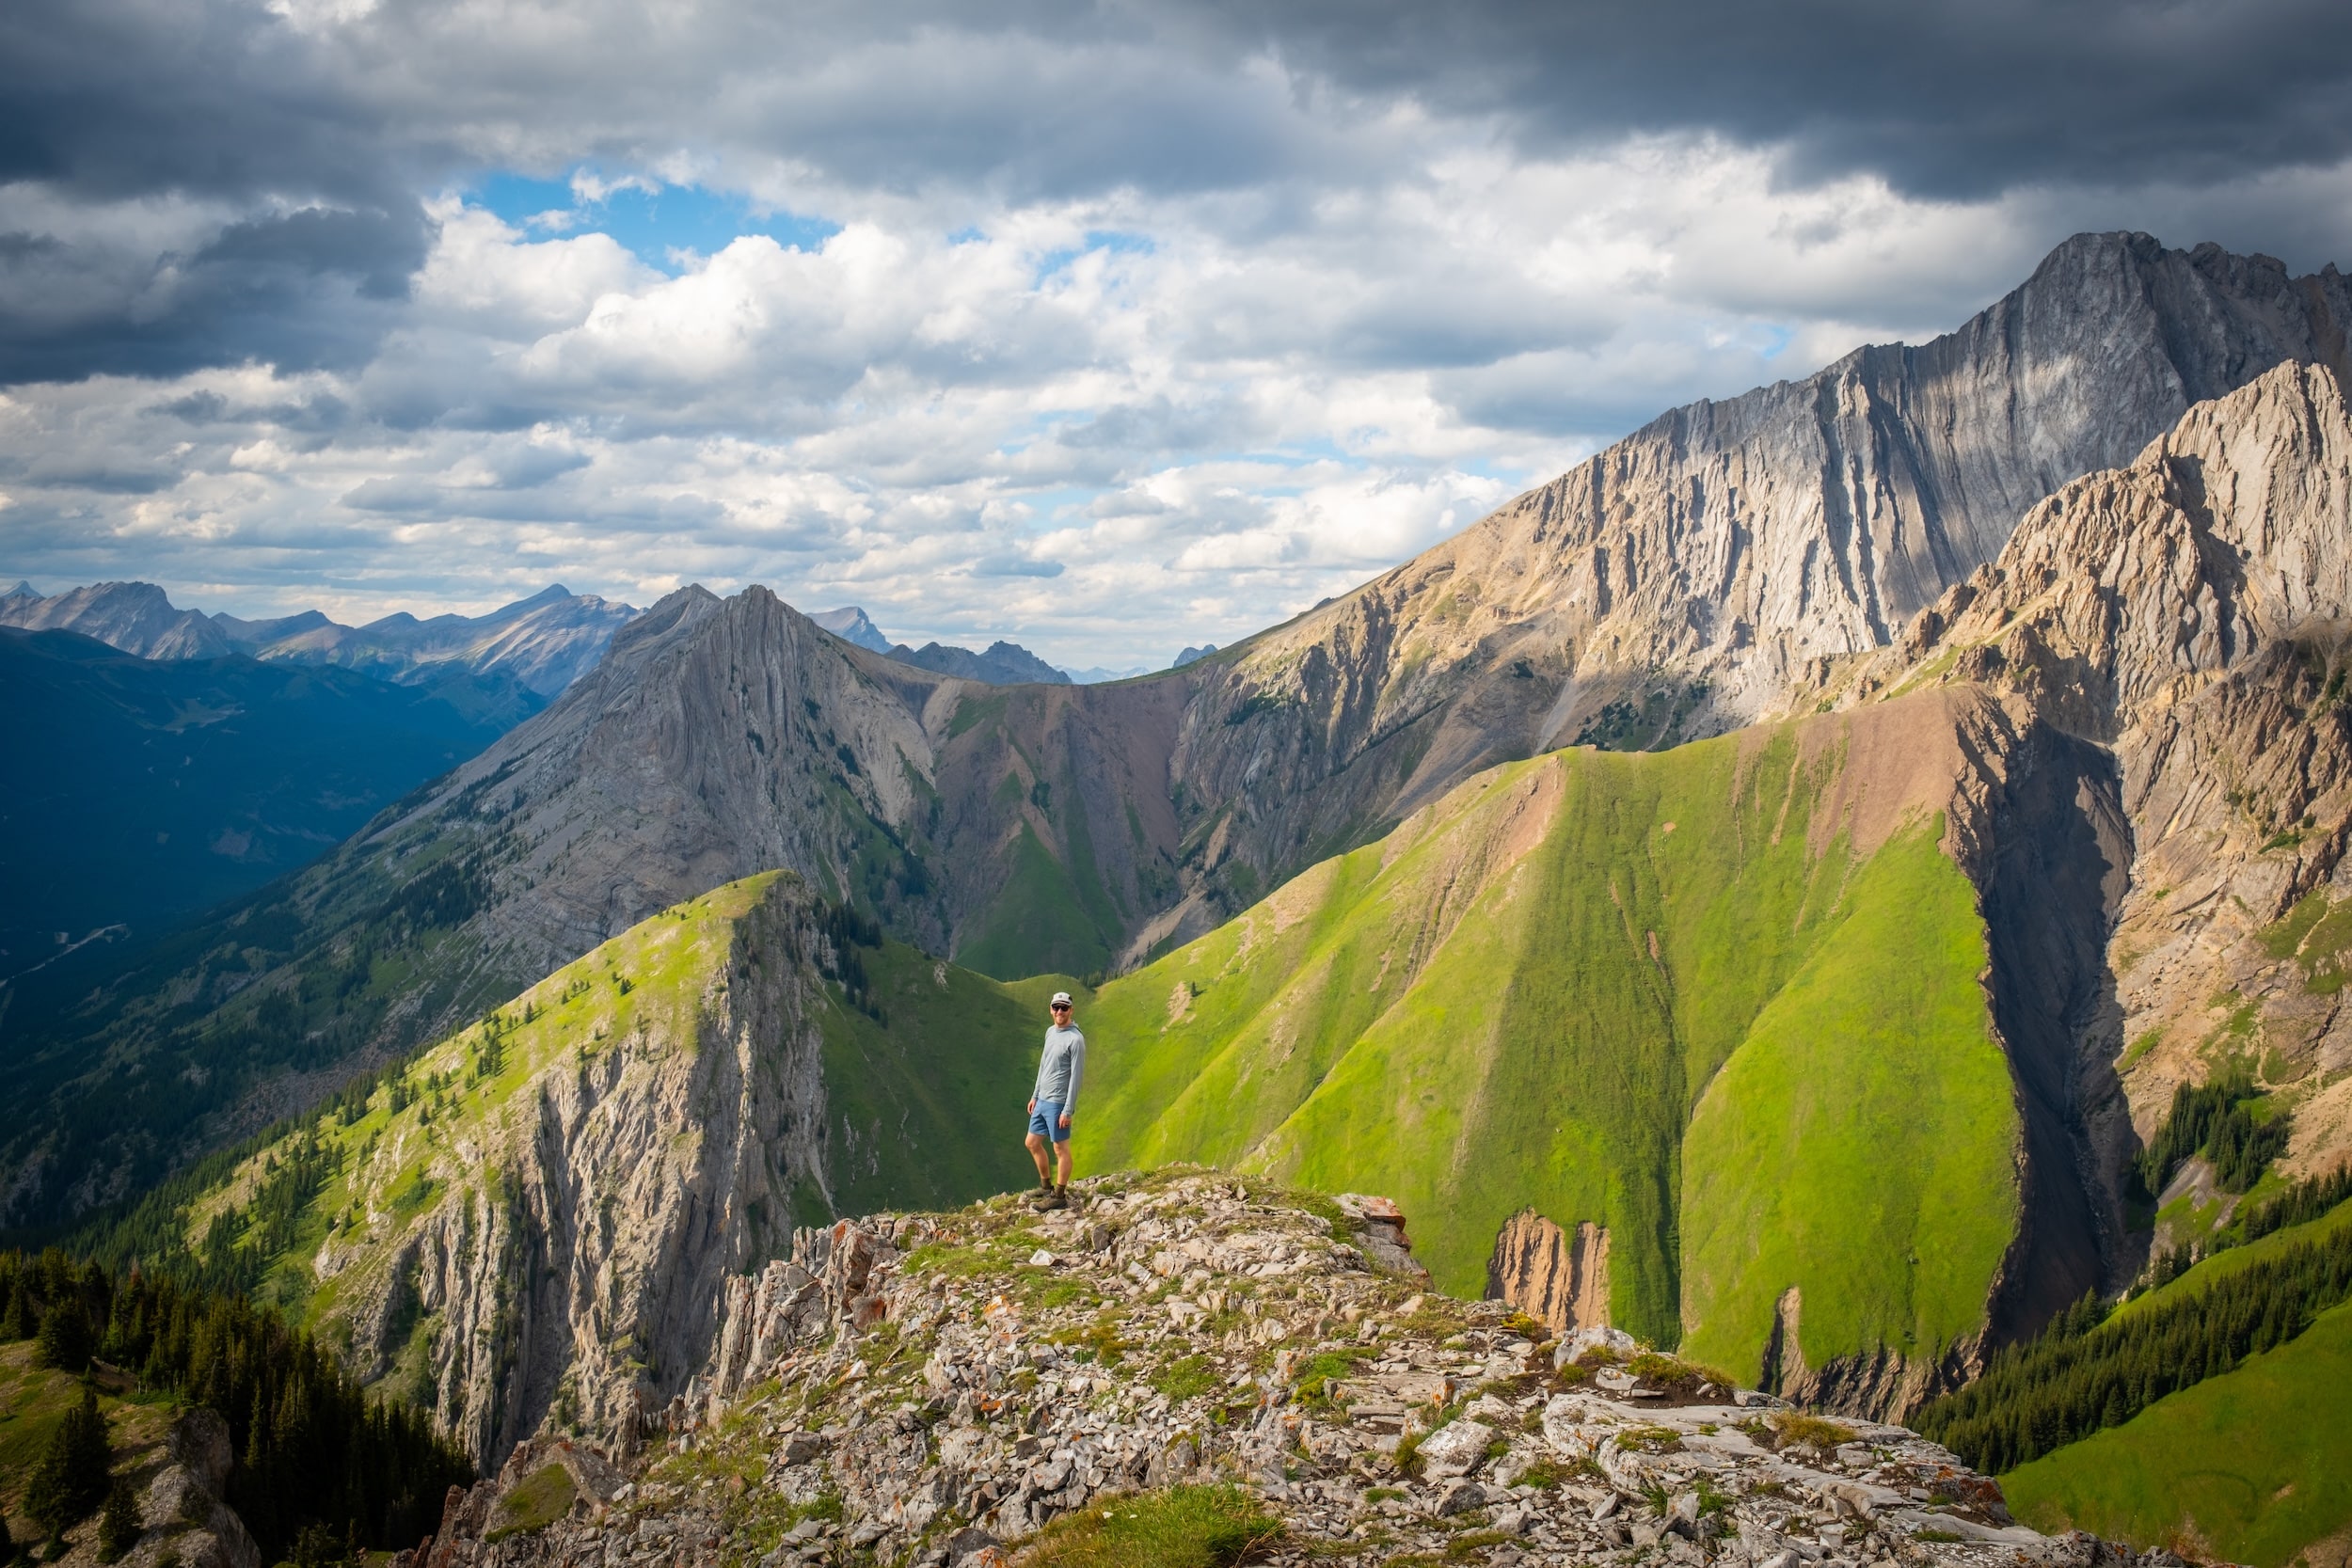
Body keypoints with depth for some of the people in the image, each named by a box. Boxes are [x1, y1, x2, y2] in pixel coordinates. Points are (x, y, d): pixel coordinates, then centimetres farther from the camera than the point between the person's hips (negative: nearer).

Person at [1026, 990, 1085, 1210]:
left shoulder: (1075, 1039, -16)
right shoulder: (1050, 1032, 10)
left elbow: (1076, 1076, -17)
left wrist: (1068, 1110, -18)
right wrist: (1035, 1096, 19)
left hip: (1057, 1103, -9)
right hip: (1042, 1101, 9)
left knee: (1060, 1149, 1)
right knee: (1033, 1143, 17)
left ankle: (1059, 1196, 9)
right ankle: (1046, 1186, 32)